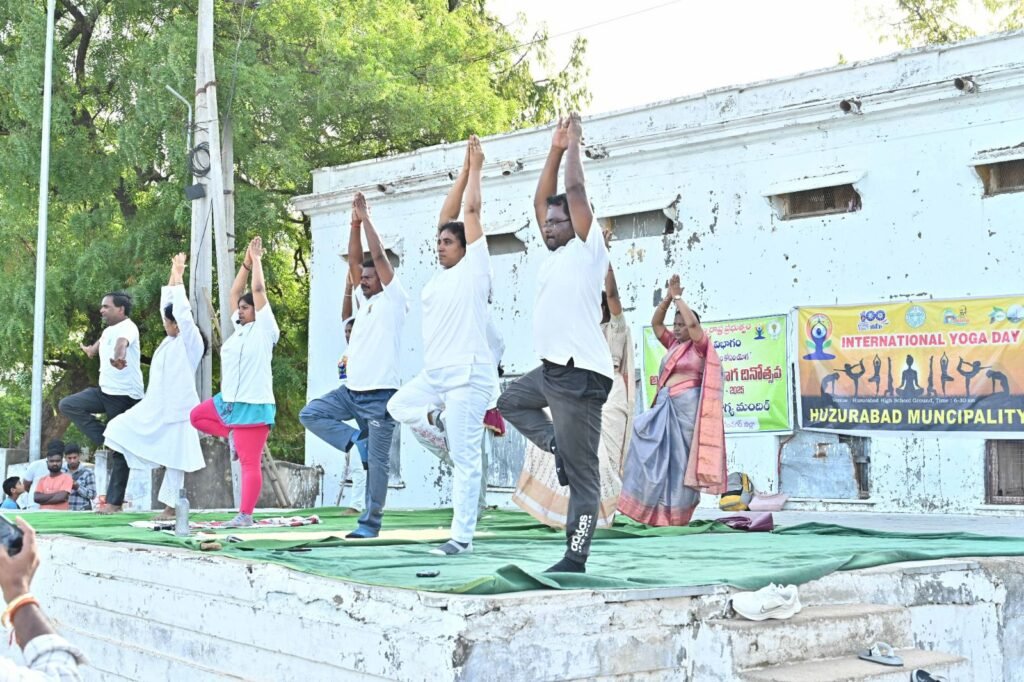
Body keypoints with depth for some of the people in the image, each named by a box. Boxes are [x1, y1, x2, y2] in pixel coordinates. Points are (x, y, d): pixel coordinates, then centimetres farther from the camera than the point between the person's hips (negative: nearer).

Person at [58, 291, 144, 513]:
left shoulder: (127, 327, -13)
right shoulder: (108, 331, 16)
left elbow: (122, 343, -39)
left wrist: (118, 356, -62)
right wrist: (92, 349, 66)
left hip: (125, 397, -9)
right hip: (106, 392, 9)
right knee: (67, 405, -5)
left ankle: (114, 502, 0)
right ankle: (105, 439, -4)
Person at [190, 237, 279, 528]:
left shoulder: (264, 329, -7)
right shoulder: (239, 329, 13)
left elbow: (259, 290, -11)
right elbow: (235, 292, 16)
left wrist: (257, 260, -1)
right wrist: (246, 263, 14)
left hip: (253, 406, -8)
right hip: (228, 401, 9)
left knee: (250, 463, -7)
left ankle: (245, 515, -5)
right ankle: (231, 436, 17)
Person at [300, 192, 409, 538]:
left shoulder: (393, 300, -5)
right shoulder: (364, 299, 15)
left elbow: (379, 257, -11)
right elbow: (355, 262, 10)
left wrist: (366, 219, -7)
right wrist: (354, 224, 4)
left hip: (380, 395, -7)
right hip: (351, 390, 7)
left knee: (377, 461, -2)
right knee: (310, 414, -5)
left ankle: (370, 522, 4)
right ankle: (355, 440, 2)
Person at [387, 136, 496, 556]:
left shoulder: (473, 269, -3)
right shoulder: (441, 276, 15)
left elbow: (472, 211, -3)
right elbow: (447, 215, 19)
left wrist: (476, 168, 7)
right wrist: (463, 170, 21)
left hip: (467, 374, -8)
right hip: (433, 374, 8)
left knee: (465, 461, -6)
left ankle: (462, 537, -2)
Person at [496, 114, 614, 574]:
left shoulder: (587, 250, -6)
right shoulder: (556, 253, 16)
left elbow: (575, 190, -11)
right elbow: (541, 199, 20)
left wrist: (575, 144, 0)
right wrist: (556, 149, 18)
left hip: (581, 374, -9)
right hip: (550, 369, 9)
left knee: (581, 473, -6)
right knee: (510, 402, 30)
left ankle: (575, 559, -2)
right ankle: (559, 447, 17)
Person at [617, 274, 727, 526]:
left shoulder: (700, 346, -1)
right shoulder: (673, 345, 17)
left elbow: (693, 323, -17)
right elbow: (655, 323, 16)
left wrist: (678, 297, -6)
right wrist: (668, 297, 6)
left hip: (687, 406, -7)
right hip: (666, 405, 7)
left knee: (681, 457, -3)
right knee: (656, 453, -1)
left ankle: (677, 512, 1)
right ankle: (658, 508, 1)